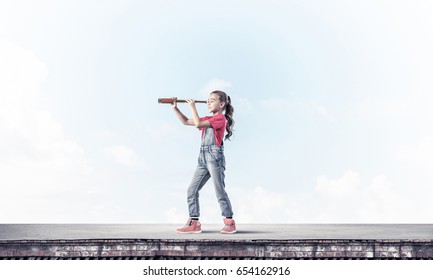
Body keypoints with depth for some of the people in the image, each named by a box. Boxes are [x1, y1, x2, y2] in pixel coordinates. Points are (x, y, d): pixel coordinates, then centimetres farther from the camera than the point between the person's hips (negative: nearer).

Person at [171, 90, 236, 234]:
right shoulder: (208, 119, 21)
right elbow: (186, 121, 22)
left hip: (215, 156, -9)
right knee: (192, 190, 4)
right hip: (203, 157, 9)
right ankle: (194, 223, 8)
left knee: (219, 191, -6)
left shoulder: (220, 118, -5)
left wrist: (192, 107, -6)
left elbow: (198, 124, -15)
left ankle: (230, 222, 5)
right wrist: (175, 108, 12)